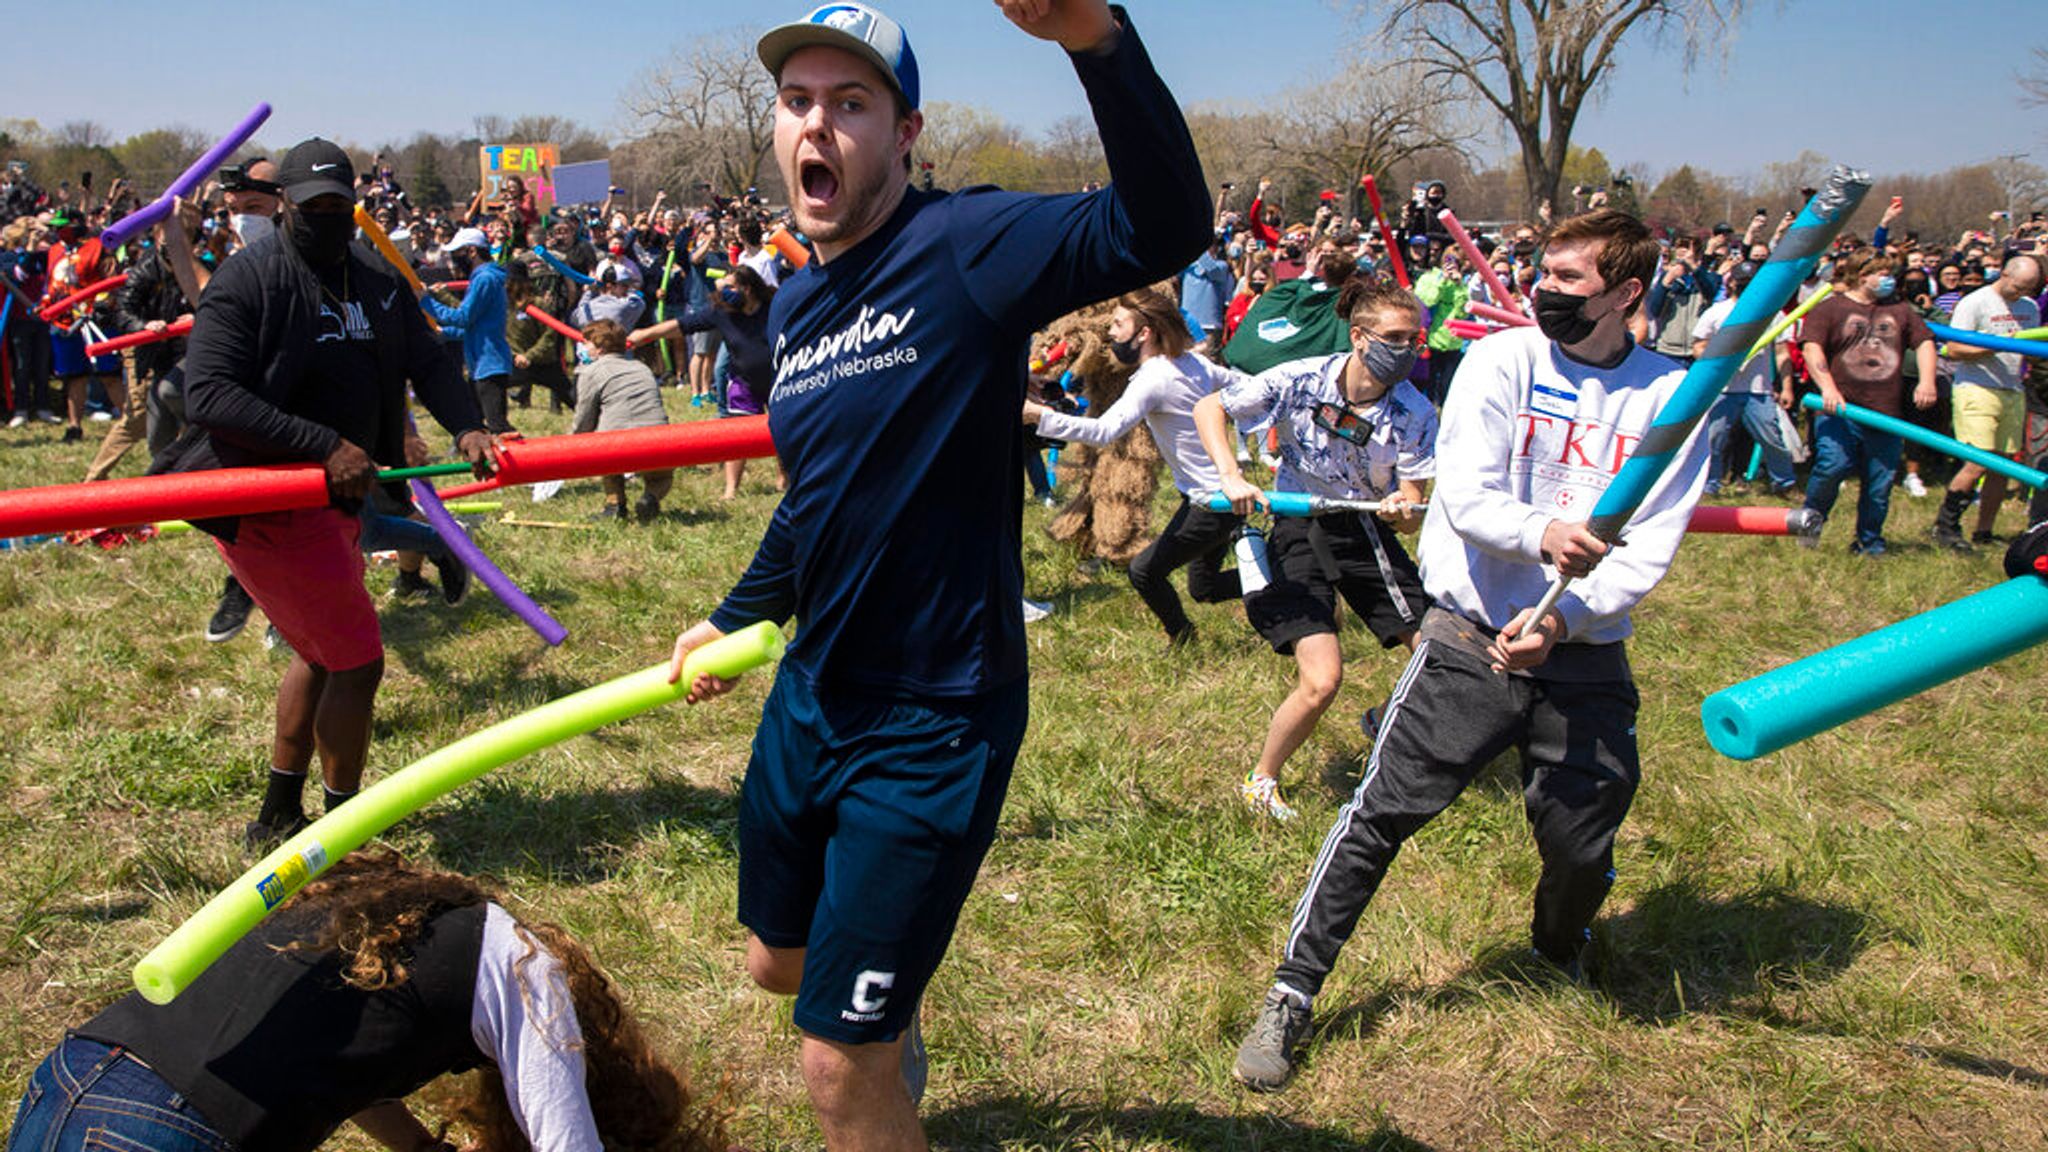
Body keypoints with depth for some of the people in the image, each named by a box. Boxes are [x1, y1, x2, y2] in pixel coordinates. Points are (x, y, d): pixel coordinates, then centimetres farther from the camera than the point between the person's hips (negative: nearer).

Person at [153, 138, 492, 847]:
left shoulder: (378, 285, 9)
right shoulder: (248, 280, -13)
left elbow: (428, 362, 5)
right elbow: (208, 395, -23)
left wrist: (466, 427, -16)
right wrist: (324, 445, -30)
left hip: (336, 499, 9)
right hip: (267, 505, -9)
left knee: (321, 652, 20)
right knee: (358, 660, -7)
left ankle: (278, 817, 36)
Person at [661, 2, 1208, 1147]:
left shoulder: (962, 247, -17)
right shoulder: (795, 304, 6)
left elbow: (1165, 228, -35)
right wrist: (734, 619, 25)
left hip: (931, 724, -8)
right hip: (811, 697, 8)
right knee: (780, 963, 28)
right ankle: (894, 1032, 59)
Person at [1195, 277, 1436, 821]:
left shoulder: (1416, 413, -9)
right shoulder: (1302, 381, -16)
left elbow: (1413, 508, -8)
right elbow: (1209, 409, -9)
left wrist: (1401, 509, -32)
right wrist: (1232, 477, -23)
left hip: (1368, 531, 4)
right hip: (1299, 530, -3)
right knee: (1321, 681, -16)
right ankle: (1260, 780, 9)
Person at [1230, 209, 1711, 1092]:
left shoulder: (1670, 398, 2)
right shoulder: (1502, 360, -2)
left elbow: (1649, 550, -4)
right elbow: (1465, 498, -12)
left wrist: (1563, 619, -19)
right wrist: (1540, 533, -33)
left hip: (1585, 656, 2)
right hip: (1473, 635, -2)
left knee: (1583, 844, 7)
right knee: (1384, 811, -6)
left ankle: (1562, 957, 43)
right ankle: (1291, 995, 5)